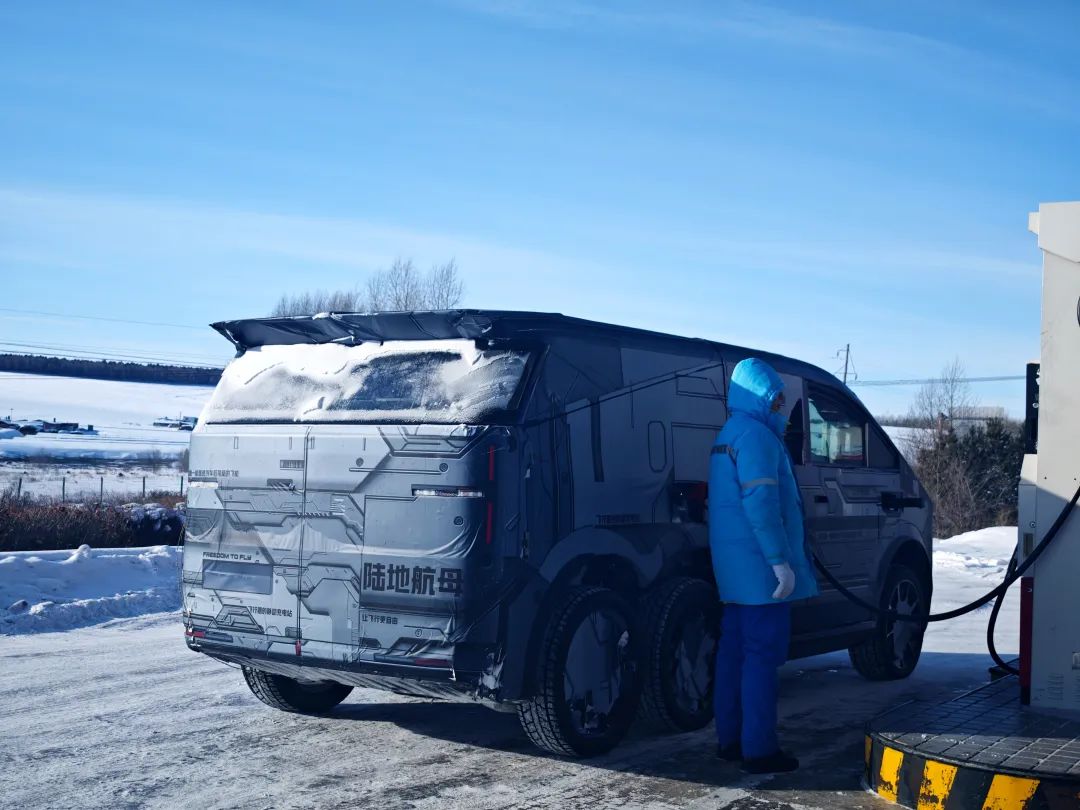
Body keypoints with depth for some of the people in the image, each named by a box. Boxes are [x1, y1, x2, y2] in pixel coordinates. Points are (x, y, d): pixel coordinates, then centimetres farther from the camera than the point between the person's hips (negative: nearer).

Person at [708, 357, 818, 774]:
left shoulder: (728, 436, 19)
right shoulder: (756, 435, -14)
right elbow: (760, 504, -22)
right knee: (763, 656, -7)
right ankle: (759, 750, -5)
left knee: (734, 650, 12)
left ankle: (730, 739, 19)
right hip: (759, 566, -10)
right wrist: (780, 560, -22)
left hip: (734, 568, 10)